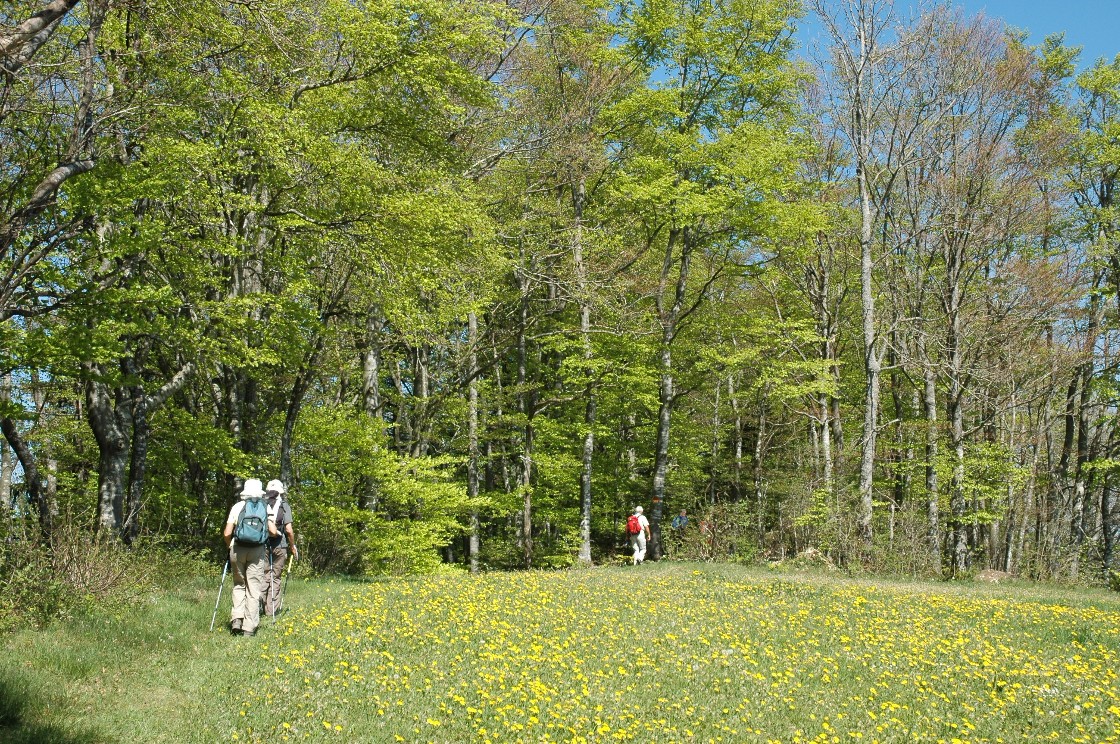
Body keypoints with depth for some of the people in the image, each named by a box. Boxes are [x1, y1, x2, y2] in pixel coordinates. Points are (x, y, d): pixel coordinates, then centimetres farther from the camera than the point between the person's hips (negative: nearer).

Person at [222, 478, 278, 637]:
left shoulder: (237, 507, 7)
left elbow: (227, 534, 3)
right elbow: (273, 531, -2)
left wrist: (230, 546, 22)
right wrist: (278, 534, 21)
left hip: (237, 549, 1)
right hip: (258, 549, -1)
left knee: (239, 585, 17)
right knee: (254, 589, 3)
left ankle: (236, 619, 1)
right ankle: (249, 628, 0)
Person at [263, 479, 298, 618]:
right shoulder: (284, 506, -4)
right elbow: (289, 530, -8)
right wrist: (293, 547, 4)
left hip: (262, 546, 2)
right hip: (279, 546, -2)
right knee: (275, 578, 7)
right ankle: (271, 610, 8)